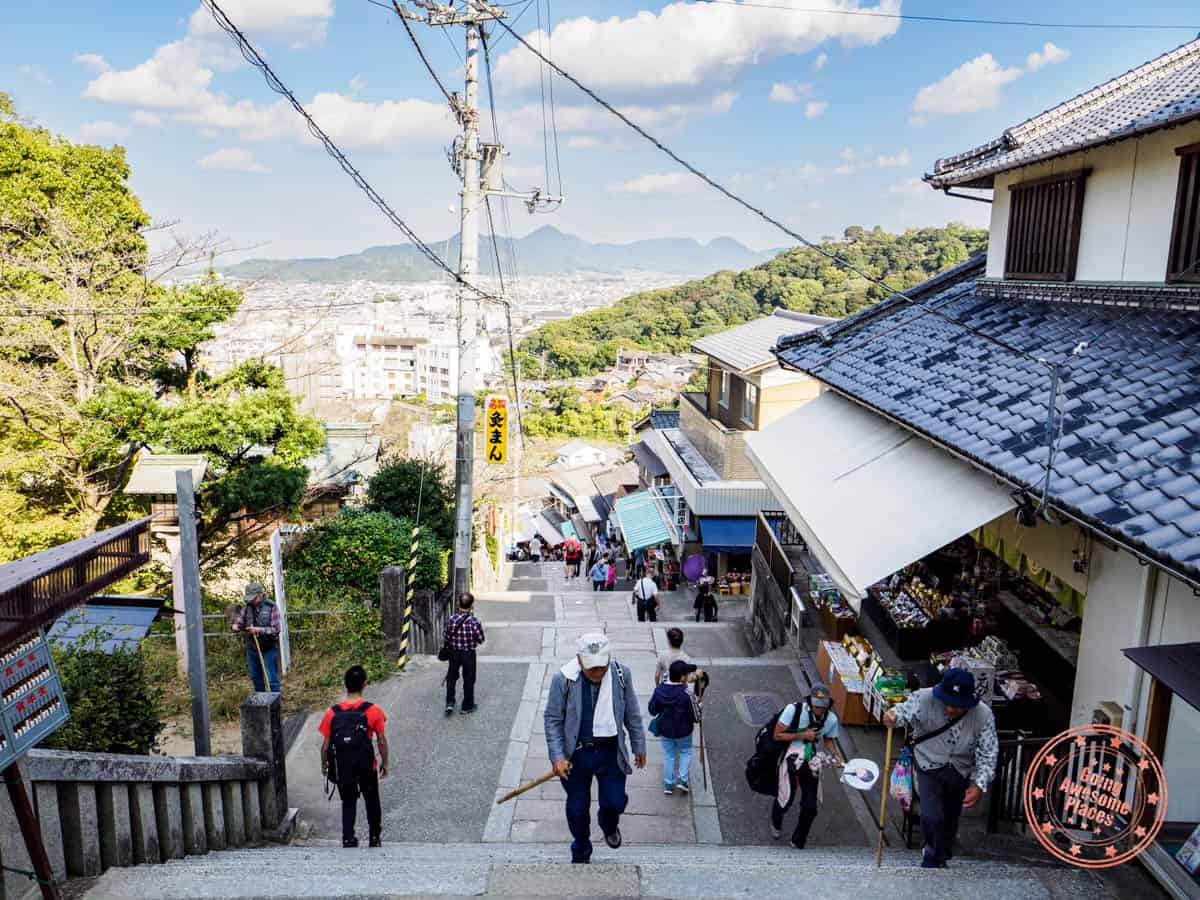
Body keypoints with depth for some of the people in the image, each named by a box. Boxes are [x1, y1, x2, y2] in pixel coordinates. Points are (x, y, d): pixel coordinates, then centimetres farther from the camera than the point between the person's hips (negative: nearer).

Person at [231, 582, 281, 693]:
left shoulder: (271, 607, -12)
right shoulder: (247, 607, 2)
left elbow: (275, 629, -14)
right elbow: (239, 621, 1)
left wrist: (259, 630, -26)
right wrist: (236, 626, -22)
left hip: (268, 649, -5)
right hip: (252, 648, 5)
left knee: (271, 679, -2)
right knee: (256, 677, 17)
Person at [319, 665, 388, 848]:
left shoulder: (332, 713, -9)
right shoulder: (373, 711, -13)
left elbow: (326, 745, -4)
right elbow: (382, 741, -7)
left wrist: (324, 765, 13)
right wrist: (385, 763, 8)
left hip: (342, 769, 1)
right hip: (367, 767, -1)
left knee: (348, 803, 21)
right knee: (372, 802, 21)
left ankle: (348, 839, 16)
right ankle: (375, 838, 32)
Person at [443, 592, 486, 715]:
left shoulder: (451, 619, -12)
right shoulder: (474, 621, -20)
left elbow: (445, 637, -6)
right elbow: (481, 639, -13)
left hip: (454, 653, 2)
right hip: (469, 654, -2)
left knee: (451, 677, 20)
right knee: (468, 679, 13)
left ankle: (449, 703, 11)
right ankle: (467, 706, 23)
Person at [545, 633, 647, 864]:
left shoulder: (621, 674, -11)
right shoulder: (563, 679, -18)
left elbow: (632, 713, 3)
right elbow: (553, 719, -9)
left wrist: (639, 746, 10)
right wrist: (557, 757, -15)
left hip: (611, 751, 1)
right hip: (576, 753, -1)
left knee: (615, 801, -1)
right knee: (577, 809, 12)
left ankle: (609, 825, 38)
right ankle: (580, 855, 39)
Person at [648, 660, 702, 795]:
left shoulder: (659, 690, -14)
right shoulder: (687, 694, -25)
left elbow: (652, 710, -1)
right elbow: (695, 718, -17)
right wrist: (698, 706, 1)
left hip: (665, 730, 3)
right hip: (683, 732, -3)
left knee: (668, 755, 19)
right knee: (685, 752, 23)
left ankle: (668, 784, 25)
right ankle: (682, 779, 15)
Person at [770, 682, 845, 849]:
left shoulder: (831, 719, -5)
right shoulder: (794, 709, -18)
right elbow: (777, 735, -13)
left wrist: (836, 755, -5)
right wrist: (802, 735, -20)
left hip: (812, 763, 3)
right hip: (791, 758, -3)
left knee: (810, 807, -1)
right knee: (786, 799, 0)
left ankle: (798, 842, 27)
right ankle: (776, 824, 39)